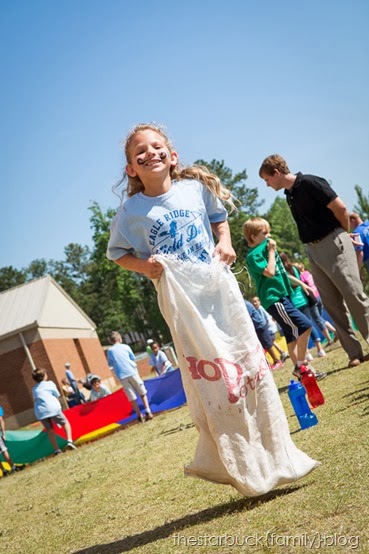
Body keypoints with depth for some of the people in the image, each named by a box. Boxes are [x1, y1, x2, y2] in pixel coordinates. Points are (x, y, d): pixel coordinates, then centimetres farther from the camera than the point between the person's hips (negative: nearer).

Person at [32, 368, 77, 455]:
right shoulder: (50, 383, 11)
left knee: (50, 431, 13)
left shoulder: (34, 389, 22)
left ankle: (56, 450, 6)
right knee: (66, 423, 13)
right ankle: (69, 441, -7)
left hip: (40, 412, 3)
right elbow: (57, 396, 12)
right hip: (52, 408, -3)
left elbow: (35, 400, 14)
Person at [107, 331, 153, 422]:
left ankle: (140, 416, 4)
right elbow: (133, 358, 14)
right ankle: (148, 412, 0)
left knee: (132, 397, 5)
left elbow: (110, 364, 16)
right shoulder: (125, 347, 7)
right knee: (142, 393, 11)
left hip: (122, 376, 1)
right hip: (132, 372, -1)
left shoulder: (109, 351, 8)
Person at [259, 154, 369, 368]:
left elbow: (340, 208, -14)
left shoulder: (310, 183, -12)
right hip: (313, 251, 9)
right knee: (333, 305, 5)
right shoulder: (289, 195, 13)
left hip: (333, 244, -8)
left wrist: (346, 234, 1)